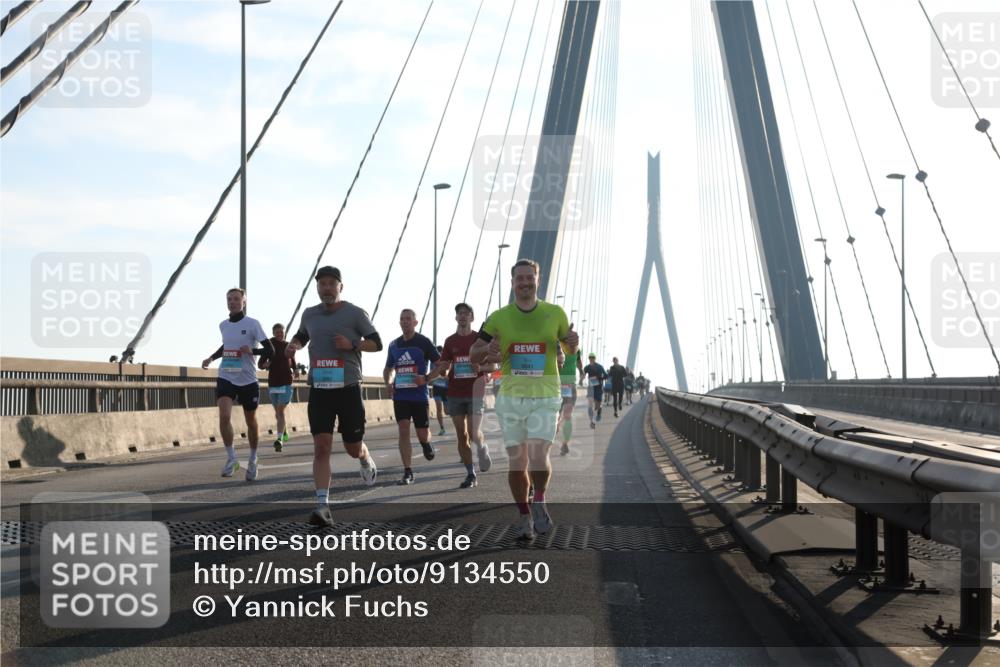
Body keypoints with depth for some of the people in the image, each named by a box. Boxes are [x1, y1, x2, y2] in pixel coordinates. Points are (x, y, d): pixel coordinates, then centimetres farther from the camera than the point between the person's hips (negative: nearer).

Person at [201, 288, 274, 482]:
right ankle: (231, 458, -9)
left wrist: (252, 351, -27)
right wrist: (211, 358, 15)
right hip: (226, 378, 3)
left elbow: (270, 350, -10)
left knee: (251, 422, 10)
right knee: (224, 416, -20)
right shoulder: (223, 325, 8)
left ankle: (253, 461, 29)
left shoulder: (252, 324, -6)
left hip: (248, 380, -2)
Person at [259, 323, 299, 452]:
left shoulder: (289, 346, 6)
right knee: (278, 412, 14)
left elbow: (293, 361, 21)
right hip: (273, 382, 2)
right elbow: (260, 364, 3)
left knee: (280, 410, -15)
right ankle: (284, 432, 39)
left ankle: (279, 439, -25)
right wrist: (265, 365, -20)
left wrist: (295, 370, 1)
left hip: (286, 383, -2)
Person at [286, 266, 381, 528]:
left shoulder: (355, 314, -2)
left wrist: (352, 344, -16)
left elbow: (376, 343, 1)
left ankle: (366, 459, 46)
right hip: (319, 389, 2)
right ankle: (322, 506, -12)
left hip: (348, 388, -2)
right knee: (321, 446, -9)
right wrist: (294, 345, 5)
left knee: (353, 448, 7)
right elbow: (301, 336, 28)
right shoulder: (309, 314, 9)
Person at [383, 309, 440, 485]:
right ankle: (408, 472, -7)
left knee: (422, 434, 2)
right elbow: (388, 368, 23)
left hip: (419, 395, -3)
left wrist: (426, 378, -18)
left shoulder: (423, 342, -4)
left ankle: (427, 443, 40)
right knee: (403, 431, -7)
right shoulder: (394, 345, 10)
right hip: (400, 396, 3)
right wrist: (388, 383, 2)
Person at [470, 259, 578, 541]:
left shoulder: (555, 314, 4)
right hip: (511, 397, 1)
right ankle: (524, 516, 19)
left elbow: (570, 348, 18)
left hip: (545, 398, -1)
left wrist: (574, 342, -6)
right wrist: (488, 351, -16)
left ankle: (539, 502, 11)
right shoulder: (499, 318, 4)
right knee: (517, 460, 3)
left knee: (539, 455, -17)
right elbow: (473, 355, 8)